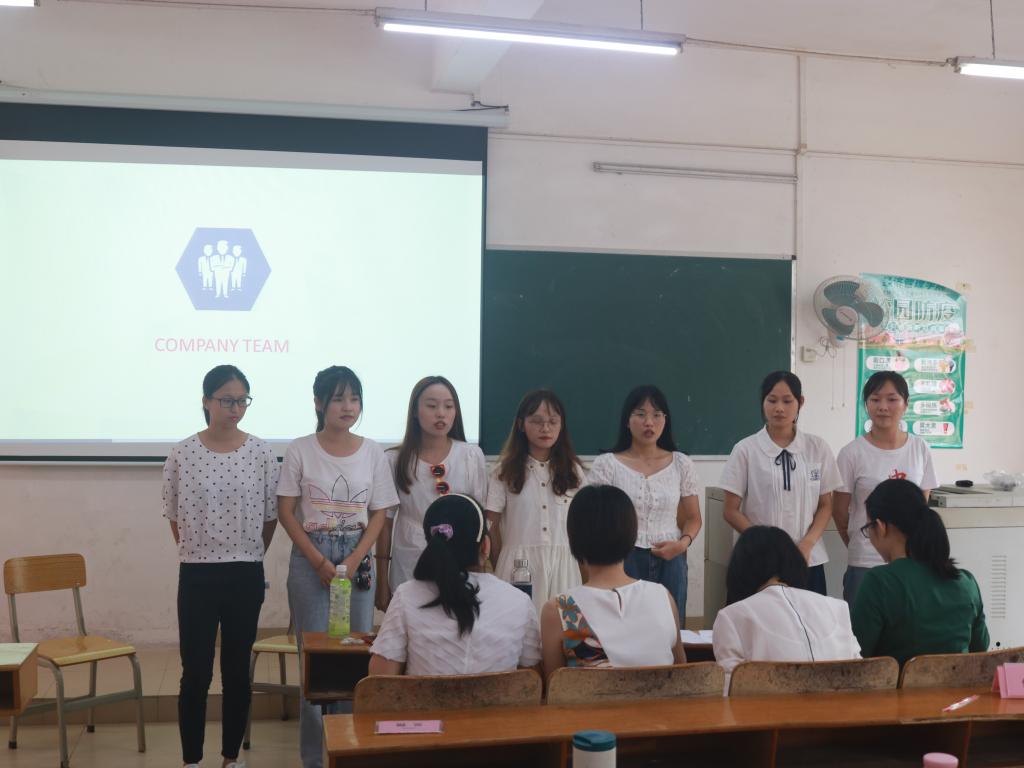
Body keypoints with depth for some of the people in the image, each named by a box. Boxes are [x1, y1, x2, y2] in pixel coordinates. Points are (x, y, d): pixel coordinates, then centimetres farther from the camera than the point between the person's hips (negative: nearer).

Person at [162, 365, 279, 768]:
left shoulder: (261, 453, -3)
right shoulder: (182, 454, -4)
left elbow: (271, 515, 5)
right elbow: (174, 515, 6)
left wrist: (249, 556, 9)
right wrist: (196, 555, 10)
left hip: (246, 576, 1)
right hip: (197, 576, -1)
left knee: (237, 671, 10)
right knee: (196, 674, 4)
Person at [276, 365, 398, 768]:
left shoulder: (372, 452, 2)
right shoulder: (300, 450, -3)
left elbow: (378, 514, 4)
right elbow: (286, 511, -3)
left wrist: (353, 561, -9)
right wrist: (319, 561, -11)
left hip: (357, 559, 2)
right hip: (310, 559, -2)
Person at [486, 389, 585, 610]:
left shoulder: (572, 471, 6)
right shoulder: (506, 471, 1)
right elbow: (491, 525, 3)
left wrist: (586, 572, 6)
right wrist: (500, 568, 4)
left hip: (562, 564, 2)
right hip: (518, 564, -1)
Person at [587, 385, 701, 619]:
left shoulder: (681, 464, 6)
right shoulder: (606, 465, -1)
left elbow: (693, 518, 13)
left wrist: (683, 543, -7)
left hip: (669, 562, 2)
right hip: (623, 562, -2)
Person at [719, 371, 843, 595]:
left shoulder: (818, 448, 4)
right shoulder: (746, 449, -2)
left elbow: (825, 506, 7)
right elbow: (732, 511, -1)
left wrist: (807, 544, -9)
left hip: (809, 560, 2)